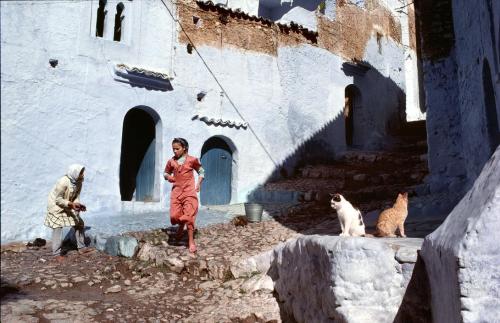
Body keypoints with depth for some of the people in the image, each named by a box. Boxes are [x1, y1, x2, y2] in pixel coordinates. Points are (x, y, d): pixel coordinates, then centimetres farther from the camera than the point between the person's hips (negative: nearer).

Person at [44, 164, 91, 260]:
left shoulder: (78, 182, -10)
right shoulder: (63, 182, -31)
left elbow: (76, 196, -4)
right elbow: (58, 199, -26)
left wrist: (78, 205, -24)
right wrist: (71, 204, -37)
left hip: (68, 205, 7)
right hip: (56, 206, -7)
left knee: (79, 223, 5)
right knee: (57, 228, -8)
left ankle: (81, 247, 16)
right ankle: (56, 253, 1)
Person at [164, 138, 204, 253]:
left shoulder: (192, 160, -1)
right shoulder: (171, 161, 5)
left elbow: (201, 171, 12)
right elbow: (165, 173, 21)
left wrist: (198, 184, 0)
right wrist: (168, 176, -2)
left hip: (189, 191, -3)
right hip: (176, 191, 3)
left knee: (189, 216, -7)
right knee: (174, 215, -3)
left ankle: (191, 242, 2)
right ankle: (181, 226, 33)